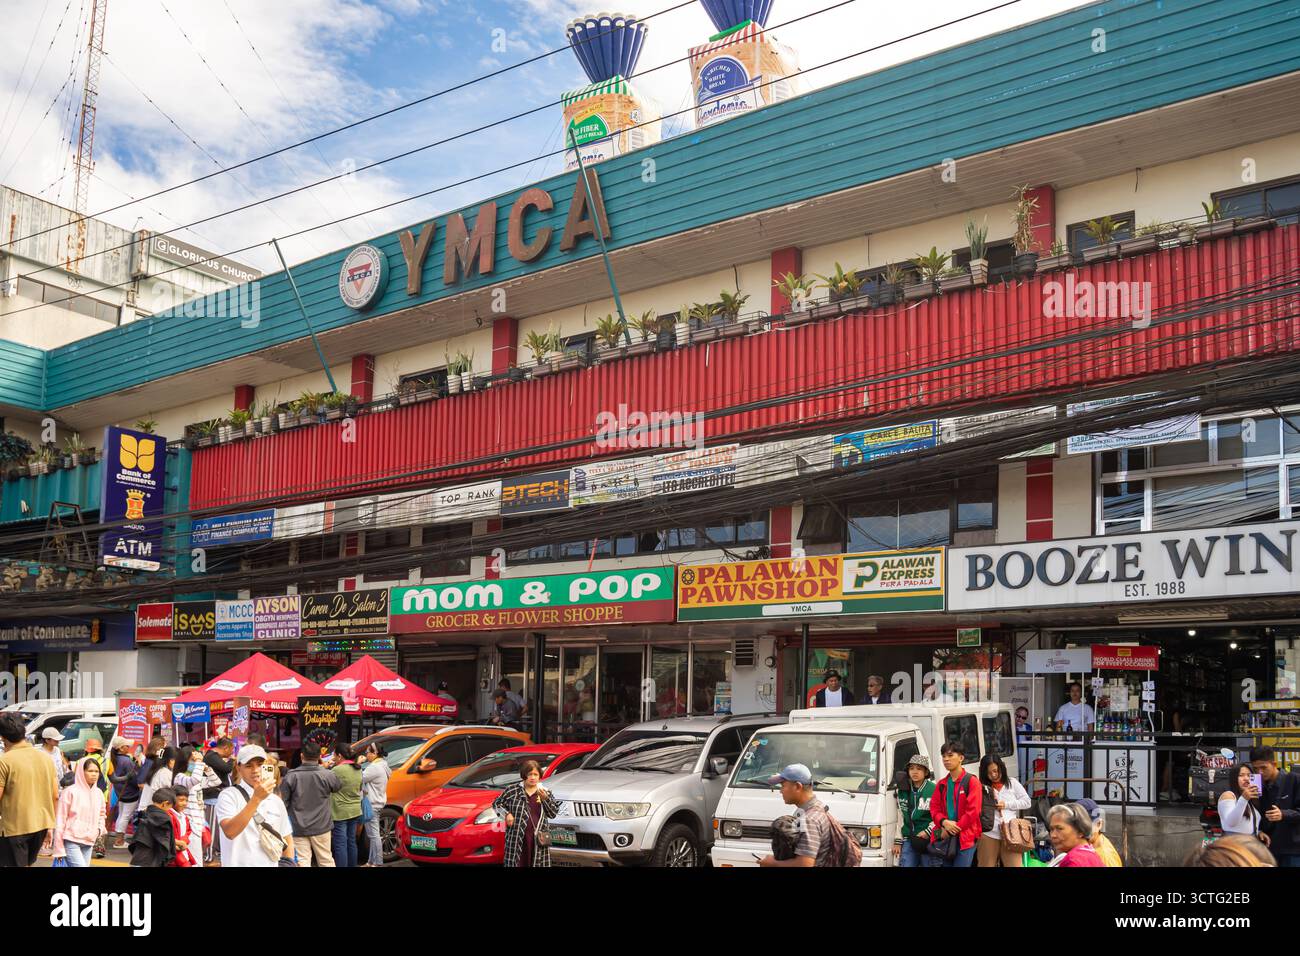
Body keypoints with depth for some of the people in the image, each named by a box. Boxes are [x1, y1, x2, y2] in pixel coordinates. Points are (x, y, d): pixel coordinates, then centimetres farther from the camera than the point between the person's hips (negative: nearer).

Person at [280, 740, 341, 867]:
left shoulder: (291, 776, -9)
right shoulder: (327, 775, -8)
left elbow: (282, 801, -4)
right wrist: (325, 767, 23)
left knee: (302, 862, 0)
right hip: (321, 827, 1)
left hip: (298, 828, -1)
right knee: (326, 860, 13)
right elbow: (340, 784, 14)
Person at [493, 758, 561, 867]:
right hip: (517, 838, -2)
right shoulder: (512, 790, 4)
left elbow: (553, 813, 6)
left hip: (538, 839, 2)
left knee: (538, 863, 0)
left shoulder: (545, 792, 11)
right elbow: (496, 803, 12)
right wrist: (506, 814, -5)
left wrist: (545, 798, -8)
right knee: (515, 863, -3)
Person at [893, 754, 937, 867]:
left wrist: (927, 832, -14)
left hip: (929, 840, -4)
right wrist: (898, 841, 13)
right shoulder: (903, 791, 10)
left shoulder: (934, 790, -8)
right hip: (908, 840, 4)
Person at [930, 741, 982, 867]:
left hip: (965, 838, -5)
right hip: (945, 837, 6)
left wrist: (953, 830, -11)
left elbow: (973, 810, -11)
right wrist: (944, 822, -11)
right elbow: (934, 808, 11)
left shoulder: (971, 781, -3)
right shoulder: (941, 784, 16)